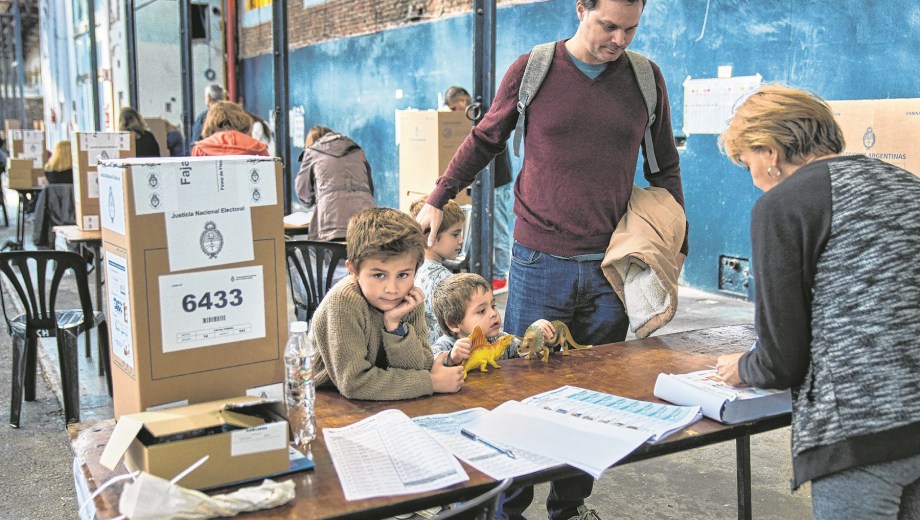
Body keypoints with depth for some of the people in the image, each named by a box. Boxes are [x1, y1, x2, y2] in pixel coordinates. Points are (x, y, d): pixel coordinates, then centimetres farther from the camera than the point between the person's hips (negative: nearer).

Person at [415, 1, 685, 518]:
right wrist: (438, 199, 10)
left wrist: (676, 242, 9)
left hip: (610, 266, 2)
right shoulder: (531, 70, 0)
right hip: (539, 262, -2)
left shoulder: (646, 78, 5)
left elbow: (665, 166, 14)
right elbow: (484, 141, 12)